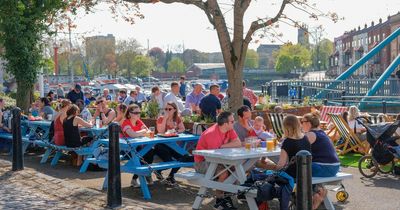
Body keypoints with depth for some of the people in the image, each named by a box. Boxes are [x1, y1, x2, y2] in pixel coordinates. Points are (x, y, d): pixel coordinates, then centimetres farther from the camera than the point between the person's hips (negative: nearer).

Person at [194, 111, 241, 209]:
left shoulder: (229, 129, -5)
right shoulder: (212, 134, -29)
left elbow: (238, 143, -14)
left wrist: (222, 146, -22)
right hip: (202, 163, -8)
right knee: (224, 172, -31)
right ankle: (219, 199, -10)